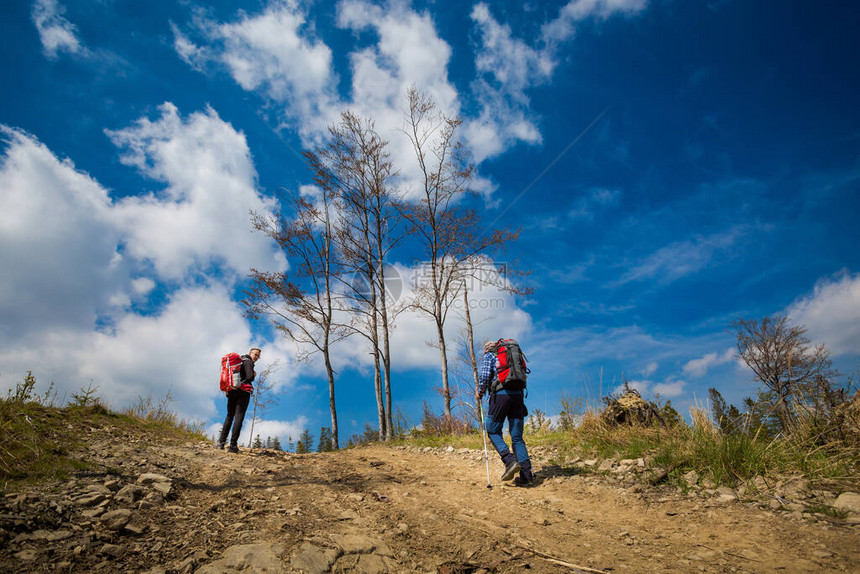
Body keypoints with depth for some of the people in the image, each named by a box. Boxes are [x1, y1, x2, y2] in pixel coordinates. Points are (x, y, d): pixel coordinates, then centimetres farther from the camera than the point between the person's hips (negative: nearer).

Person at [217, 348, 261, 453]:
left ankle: (221, 442, 14)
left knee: (229, 416, 16)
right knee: (239, 417, -8)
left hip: (231, 391, 8)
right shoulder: (248, 362, -3)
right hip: (243, 392, -8)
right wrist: (254, 375, 4)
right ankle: (233, 445, -11)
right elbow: (249, 377, -16)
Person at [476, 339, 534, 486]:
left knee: (493, 432, 7)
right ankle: (526, 474, -2)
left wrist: (480, 393, 8)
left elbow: (485, 375, -5)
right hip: (518, 394, 5)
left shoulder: (489, 356, 10)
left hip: (500, 394, -5)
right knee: (517, 437, 6)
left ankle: (510, 461, -13)